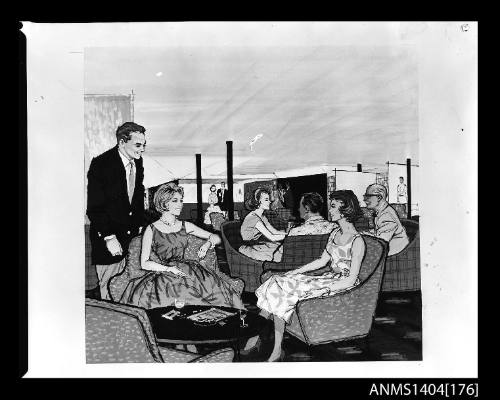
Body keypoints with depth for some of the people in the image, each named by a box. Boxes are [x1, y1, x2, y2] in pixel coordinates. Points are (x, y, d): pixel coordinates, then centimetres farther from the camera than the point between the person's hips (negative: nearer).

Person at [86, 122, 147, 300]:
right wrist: (109, 237, -18)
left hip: (133, 236, 6)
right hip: (107, 238, -5)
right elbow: (94, 208, -15)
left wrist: (141, 225, 9)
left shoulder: (138, 162, 5)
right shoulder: (101, 164, -15)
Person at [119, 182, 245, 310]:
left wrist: (207, 244, -6)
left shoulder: (186, 226, 13)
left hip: (184, 270, 4)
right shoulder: (151, 230, 1)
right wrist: (168, 269, -18)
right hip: (160, 274, -4)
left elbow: (216, 238, 17)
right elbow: (144, 263, -4)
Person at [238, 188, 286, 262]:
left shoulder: (262, 216, 11)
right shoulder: (253, 217, -21)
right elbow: (271, 237, -24)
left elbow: (275, 232, 10)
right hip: (250, 249, -9)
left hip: (259, 244, 9)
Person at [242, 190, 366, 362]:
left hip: (342, 286, -8)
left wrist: (322, 290, -22)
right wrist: (295, 272, 7)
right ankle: (257, 336, -12)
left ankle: (277, 351, -9)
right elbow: (323, 260, 15)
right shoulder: (335, 233, 11)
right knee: (276, 281, -11)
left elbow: (351, 280, -17)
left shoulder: (357, 241, -15)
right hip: (328, 277, 8)